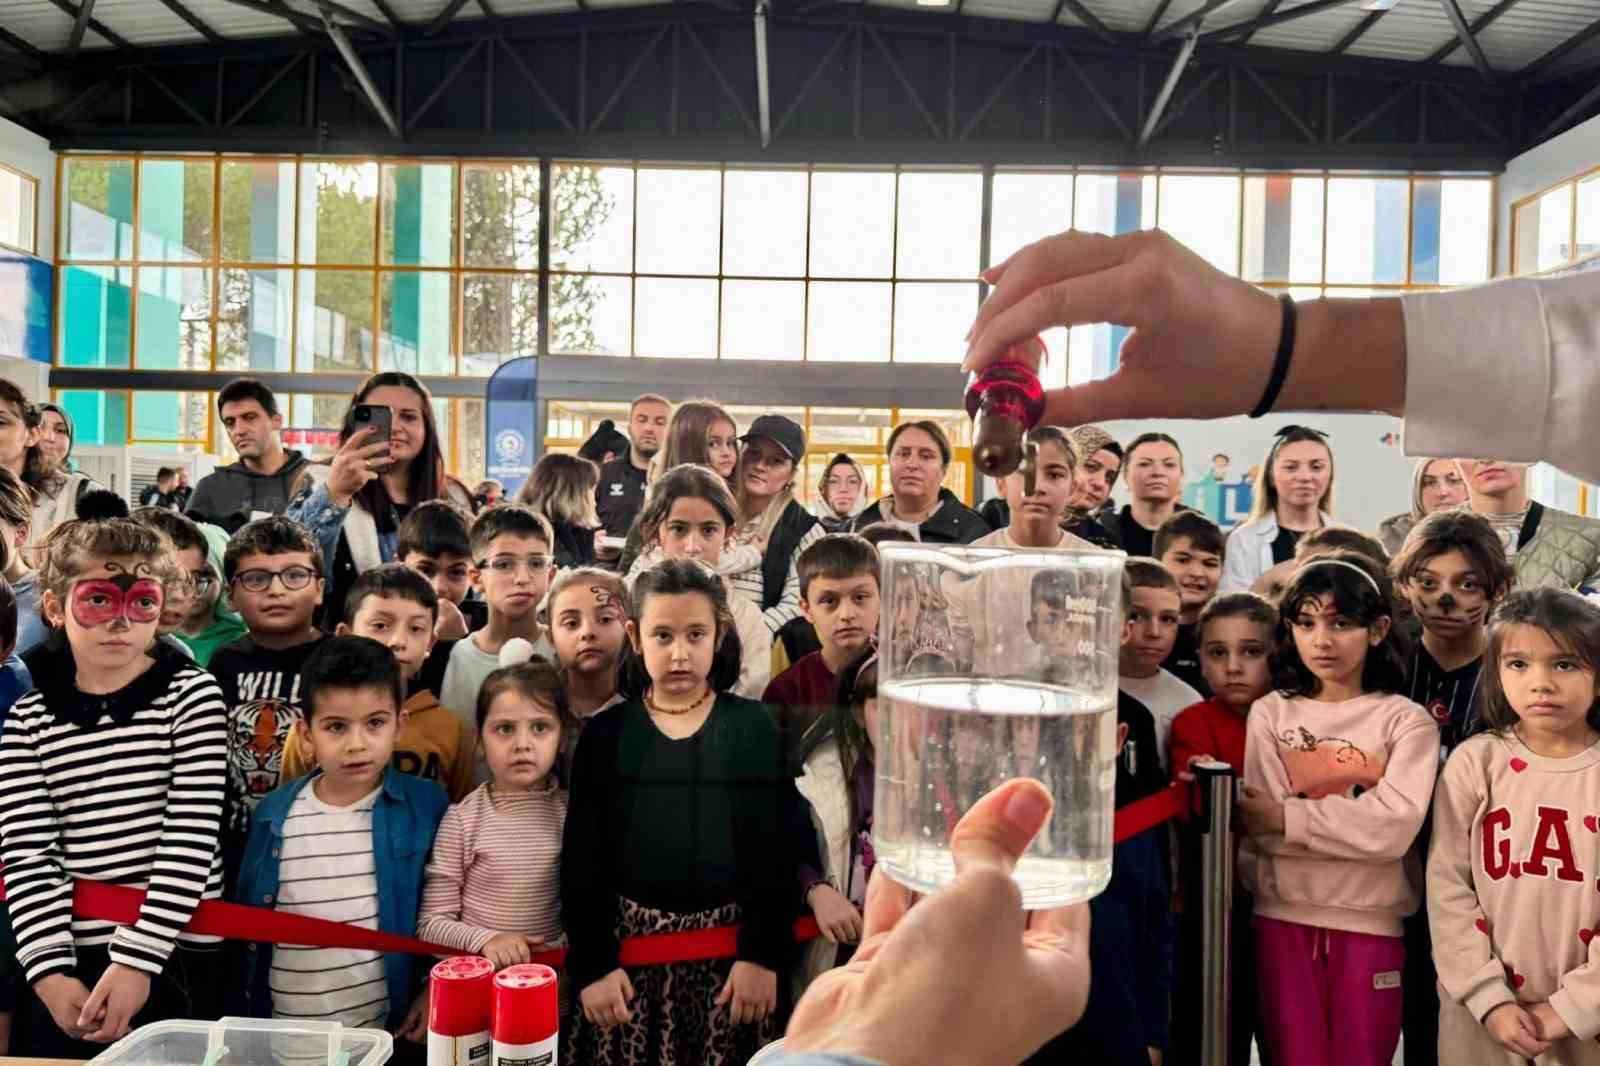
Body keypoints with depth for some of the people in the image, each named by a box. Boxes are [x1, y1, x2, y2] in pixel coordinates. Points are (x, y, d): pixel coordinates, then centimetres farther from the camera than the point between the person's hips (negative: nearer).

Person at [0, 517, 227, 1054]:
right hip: (70, 963, 2)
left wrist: (137, 959, -15)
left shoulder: (193, 695, -6)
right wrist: (50, 971, -12)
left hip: (179, 959, -2)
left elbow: (190, 839, -11)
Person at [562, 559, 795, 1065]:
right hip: (628, 941, 1)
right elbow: (583, 857, 0)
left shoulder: (754, 726, -2)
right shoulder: (606, 733, 0)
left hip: (730, 941, 0)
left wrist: (763, 954, -10)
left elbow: (774, 847, -4)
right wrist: (591, 963, -6)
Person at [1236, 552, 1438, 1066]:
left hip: (1370, 922, -1)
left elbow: (1394, 827, -16)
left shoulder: (1406, 720, -2)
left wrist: (1289, 816, -16)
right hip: (1283, 916, 1)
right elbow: (1262, 828, -7)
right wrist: (1355, 818, -14)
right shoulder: (1269, 713, 1)